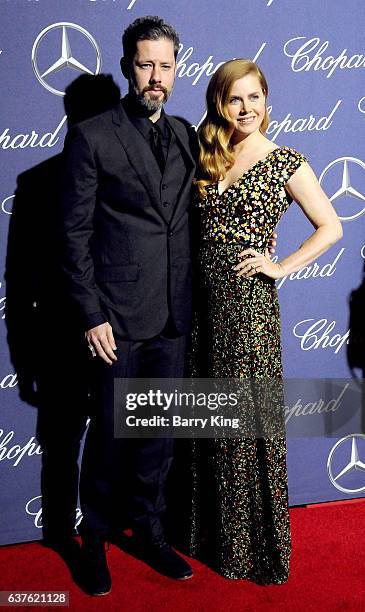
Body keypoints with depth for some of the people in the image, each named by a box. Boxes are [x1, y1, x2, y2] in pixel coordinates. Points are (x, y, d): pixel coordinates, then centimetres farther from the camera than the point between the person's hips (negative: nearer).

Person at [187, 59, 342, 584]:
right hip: (204, 299, 5)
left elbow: (331, 228, -2)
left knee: (249, 418, 3)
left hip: (249, 303, -4)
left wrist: (280, 267, -10)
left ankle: (254, 545, 20)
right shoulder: (205, 157, 10)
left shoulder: (286, 162, -3)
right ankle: (211, 532, 29)